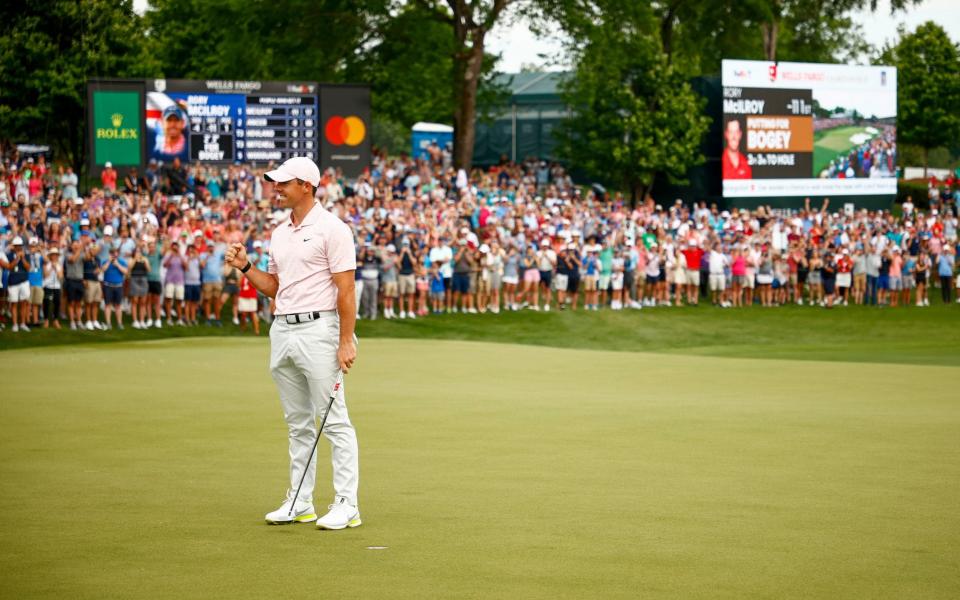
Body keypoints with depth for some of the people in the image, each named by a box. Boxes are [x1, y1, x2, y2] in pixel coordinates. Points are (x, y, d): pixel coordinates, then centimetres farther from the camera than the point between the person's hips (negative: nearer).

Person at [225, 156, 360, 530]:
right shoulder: (280, 233, 15)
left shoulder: (331, 229, -9)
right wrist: (245, 267, 7)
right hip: (282, 331, 8)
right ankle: (299, 504, 17)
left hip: (318, 330, -8)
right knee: (298, 424, 12)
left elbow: (345, 289, -13)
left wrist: (346, 342, -17)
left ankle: (347, 505, -5)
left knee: (334, 421, -6)